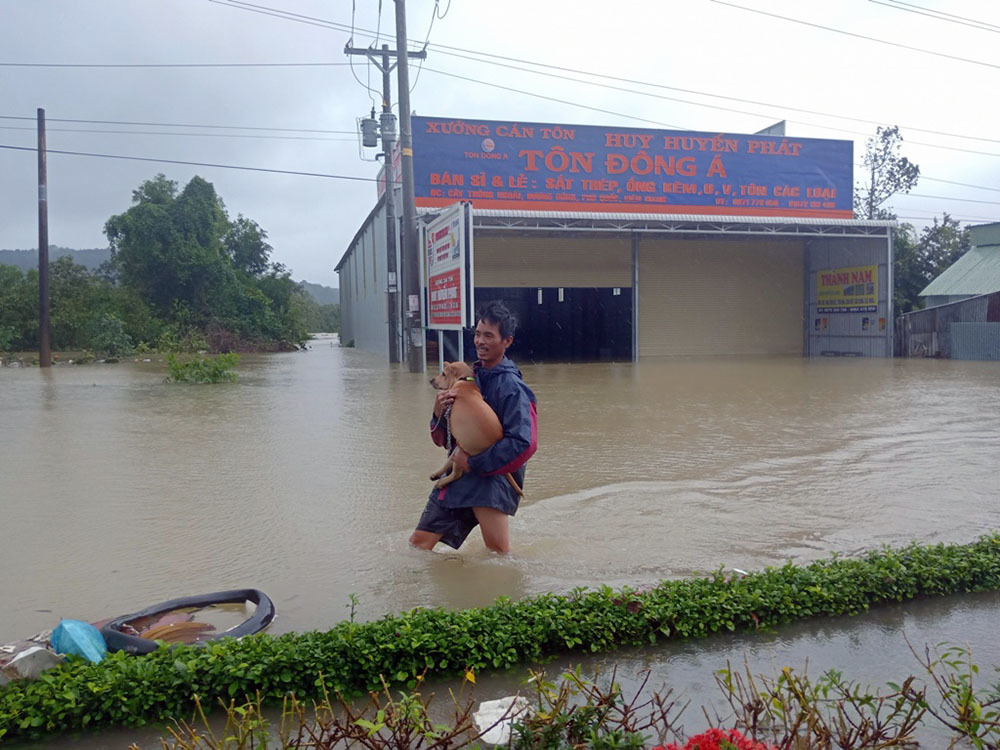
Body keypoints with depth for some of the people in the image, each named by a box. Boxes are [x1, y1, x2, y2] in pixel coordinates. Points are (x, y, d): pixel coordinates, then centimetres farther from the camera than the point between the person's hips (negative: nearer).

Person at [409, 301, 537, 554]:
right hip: (458, 476, 7)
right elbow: (442, 439, 15)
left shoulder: (512, 388, -11)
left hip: (492, 479, -7)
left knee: (499, 554, -10)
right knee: (418, 542, 9)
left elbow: (524, 443, -20)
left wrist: (475, 463, -18)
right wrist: (439, 414, -8)